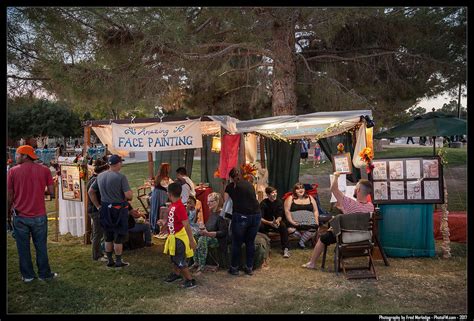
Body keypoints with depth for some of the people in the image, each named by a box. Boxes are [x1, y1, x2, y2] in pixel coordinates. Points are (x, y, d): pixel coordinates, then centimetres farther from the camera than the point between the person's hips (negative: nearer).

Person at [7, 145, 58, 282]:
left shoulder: (13, 171, -6)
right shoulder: (44, 170, -5)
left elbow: (9, 195, -4)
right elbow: (52, 192, -5)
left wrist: (9, 210, 13)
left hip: (20, 216, 0)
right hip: (39, 216, 1)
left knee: (23, 247, 13)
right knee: (41, 246, 12)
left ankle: (27, 275, 22)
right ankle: (44, 274, 20)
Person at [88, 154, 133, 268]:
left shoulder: (100, 176, 5)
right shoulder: (121, 177, -17)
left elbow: (91, 192, 12)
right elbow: (128, 195, -22)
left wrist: (98, 206, 15)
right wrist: (131, 193, 1)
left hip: (105, 210, 6)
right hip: (119, 209, -6)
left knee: (108, 237, 17)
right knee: (119, 237, 6)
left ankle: (109, 260, 26)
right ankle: (118, 261, 15)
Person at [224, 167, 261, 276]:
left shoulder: (230, 186, 10)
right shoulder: (249, 184, 17)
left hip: (240, 216, -3)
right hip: (256, 215, 4)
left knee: (237, 243, 12)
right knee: (250, 242, 17)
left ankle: (234, 268, 24)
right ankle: (249, 268, 26)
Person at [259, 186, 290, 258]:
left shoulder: (279, 202, -8)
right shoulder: (263, 203, -16)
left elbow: (280, 216, -7)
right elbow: (260, 218, -21)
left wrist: (277, 220, -32)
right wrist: (270, 223, -37)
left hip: (277, 222, 2)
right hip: (266, 223, -2)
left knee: (283, 225, -31)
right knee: (260, 226, -34)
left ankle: (286, 249, -28)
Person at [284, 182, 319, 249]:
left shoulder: (310, 198, 16)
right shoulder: (290, 198, 5)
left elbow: (315, 211, 14)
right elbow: (287, 211, -4)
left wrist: (316, 222, -1)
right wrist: (292, 222, -17)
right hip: (295, 223, -2)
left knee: (314, 229, -29)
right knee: (291, 230, -32)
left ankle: (301, 241, -2)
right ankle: (307, 237, -2)